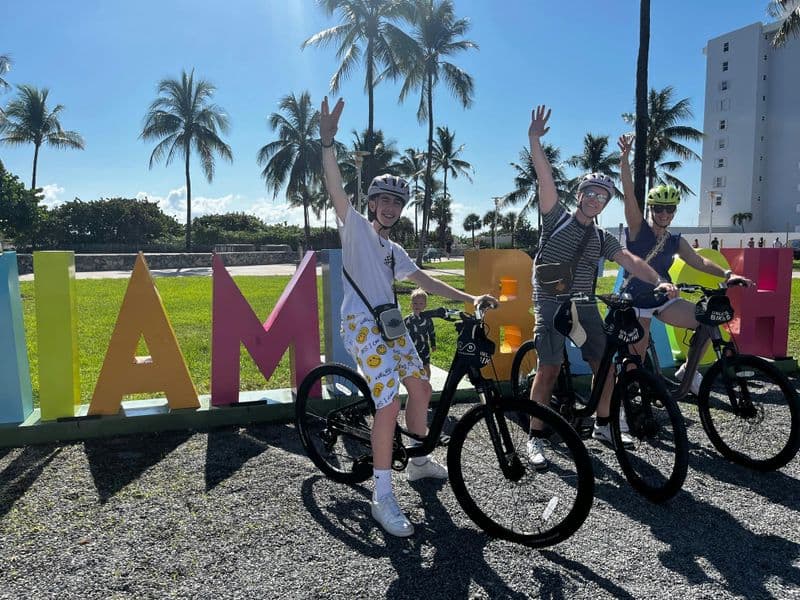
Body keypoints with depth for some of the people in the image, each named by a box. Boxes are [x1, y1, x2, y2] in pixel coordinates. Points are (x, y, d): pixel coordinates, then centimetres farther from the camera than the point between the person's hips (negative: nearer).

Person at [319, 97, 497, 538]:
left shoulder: (393, 250, 23)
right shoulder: (355, 228, 2)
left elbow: (426, 282, 18)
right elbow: (335, 187, -14)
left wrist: (470, 298, 8)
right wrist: (327, 141, -28)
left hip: (391, 325, 9)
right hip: (363, 325, -8)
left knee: (421, 388, 13)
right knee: (390, 404, -18)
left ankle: (419, 461, 35)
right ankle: (382, 498, -7)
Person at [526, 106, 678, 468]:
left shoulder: (602, 239, 14)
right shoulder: (557, 219, 3)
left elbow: (631, 261, 2)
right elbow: (545, 179, -8)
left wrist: (659, 281, -15)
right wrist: (535, 140, -17)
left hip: (585, 306, 5)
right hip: (551, 304, -5)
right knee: (549, 370, -11)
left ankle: (603, 425, 25)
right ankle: (535, 439, -2)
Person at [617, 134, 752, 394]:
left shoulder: (676, 241, 6)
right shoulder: (638, 229, -9)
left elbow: (699, 261, 5)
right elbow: (629, 194, -20)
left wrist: (727, 274, -12)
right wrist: (624, 158, -30)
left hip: (664, 300, 5)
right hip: (636, 303, -4)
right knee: (636, 361, -2)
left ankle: (687, 370, 7)